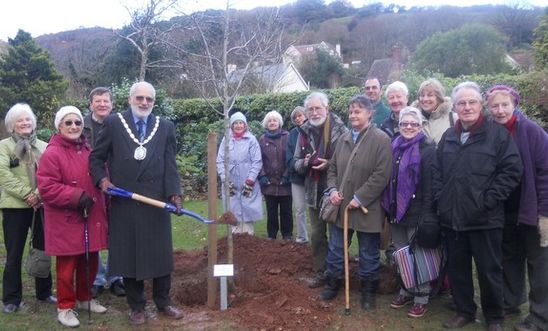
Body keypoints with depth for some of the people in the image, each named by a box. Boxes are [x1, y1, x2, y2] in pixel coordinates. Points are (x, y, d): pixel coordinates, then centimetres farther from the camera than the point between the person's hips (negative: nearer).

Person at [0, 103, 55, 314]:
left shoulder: (43, 146, 12)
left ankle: (44, 292, 25)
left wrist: (40, 193, -15)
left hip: (42, 205, 3)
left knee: (43, 249, 10)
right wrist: (27, 194, -17)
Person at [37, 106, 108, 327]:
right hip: (65, 221, -6)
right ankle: (65, 307, 19)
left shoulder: (90, 151, 9)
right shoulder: (52, 153, -10)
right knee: (67, 265, 3)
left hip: (91, 218, 6)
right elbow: (46, 187, -17)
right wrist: (76, 196, -23)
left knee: (90, 262, 14)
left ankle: (84, 298, 33)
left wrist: (103, 204, 14)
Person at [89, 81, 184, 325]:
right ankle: (136, 306, 24)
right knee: (128, 255, 8)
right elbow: (96, 157, 6)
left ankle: (163, 302, 27)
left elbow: (170, 165, -1)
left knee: (161, 254, 10)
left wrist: (174, 193, -13)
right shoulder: (113, 123, 1)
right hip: (123, 202, -1)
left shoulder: (165, 127, 6)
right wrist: (102, 179, -11)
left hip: (157, 201, 1)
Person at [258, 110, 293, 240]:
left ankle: (287, 235, 19)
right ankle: (271, 235, 22)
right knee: (271, 211, 10)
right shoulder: (262, 139, 7)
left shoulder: (287, 137, -1)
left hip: (285, 182, -2)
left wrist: (287, 176, -10)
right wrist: (262, 176, -6)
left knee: (286, 211, 7)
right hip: (269, 182, 2)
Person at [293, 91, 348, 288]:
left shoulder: (340, 130, -11)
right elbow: (297, 163, 11)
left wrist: (330, 164, -23)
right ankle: (320, 273, 28)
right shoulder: (304, 132, 6)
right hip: (314, 191, 5)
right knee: (317, 234, 14)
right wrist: (304, 163, -11)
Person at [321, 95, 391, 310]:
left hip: (367, 209, -5)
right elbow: (333, 168, 14)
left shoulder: (381, 139, -11)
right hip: (341, 206, 5)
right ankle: (333, 284, 33)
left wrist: (359, 198, -18)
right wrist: (332, 189, -4)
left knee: (369, 254, 10)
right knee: (335, 249, 15)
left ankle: (368, 291, 28)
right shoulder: (343, 139, 7)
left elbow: (381, 175, -17)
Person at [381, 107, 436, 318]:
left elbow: (429, 185, -14)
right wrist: (388, 207, 11)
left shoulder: (427, 149, -9)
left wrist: (427, 216, -18)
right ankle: (406, 291, 29)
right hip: (396, 211, 6)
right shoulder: (394, 147, 10)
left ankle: (421, 298, 17)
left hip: (416, 212, -6)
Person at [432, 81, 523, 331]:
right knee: (457, 267, 13)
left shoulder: (498, 133, -4)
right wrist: (440, 197, 4)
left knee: (489, 270, 7)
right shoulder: (448, 137, 11)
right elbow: (436, 171, 17)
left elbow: (512, 170, -8)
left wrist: (489, 200, -13)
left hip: (485, 218, -4)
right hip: (451, 216, 4)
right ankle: (464, 311, 31)